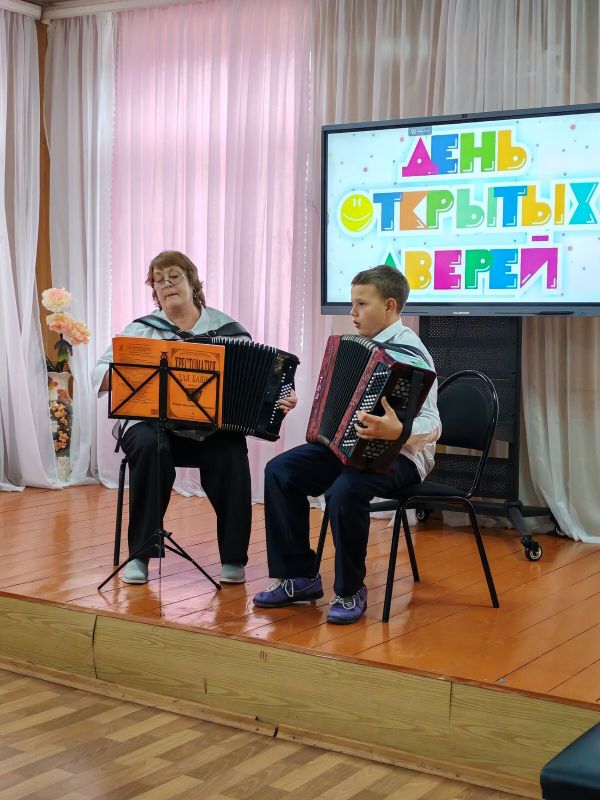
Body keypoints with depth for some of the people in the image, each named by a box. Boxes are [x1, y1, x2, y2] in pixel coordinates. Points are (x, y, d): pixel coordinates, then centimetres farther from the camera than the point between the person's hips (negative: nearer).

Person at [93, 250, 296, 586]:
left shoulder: (226, 326, 6)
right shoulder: (142, 329, 5)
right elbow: (100, 376, 2)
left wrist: (279, 398, -17)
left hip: (214, 430, 0)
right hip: (154, 424, 0)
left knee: (232, 454, -31)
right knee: (151, 448, -33)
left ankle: (233, 558, -15)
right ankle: (139, 555, -21)